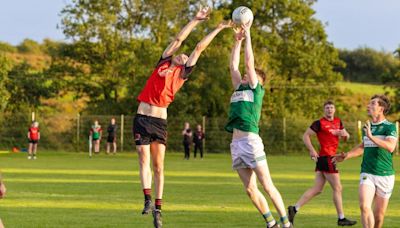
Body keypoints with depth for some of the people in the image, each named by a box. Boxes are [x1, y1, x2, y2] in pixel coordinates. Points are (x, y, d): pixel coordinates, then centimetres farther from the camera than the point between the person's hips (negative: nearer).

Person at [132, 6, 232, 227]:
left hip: (160, 120, 0)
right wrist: (196, 20, 12)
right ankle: (148, 199, -10)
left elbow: (199, 47, 11)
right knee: (144, 159, -7)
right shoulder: (163, 63, 13)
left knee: (159, 165, 0)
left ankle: (157, 208, 2)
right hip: (142, 117, 0)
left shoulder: (182, 73, 11)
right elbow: (179, 39, 13)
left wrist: (219, 28, 13)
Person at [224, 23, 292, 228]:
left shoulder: (256, 89, 5)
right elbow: (233, 65, 22)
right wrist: (238, 40, 20)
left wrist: (247, 36, 5)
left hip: (250, 140, -7)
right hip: (236, 143, 7)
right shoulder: (239, 89, 21)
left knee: (267, 186, -8)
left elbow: (249, 62, 0)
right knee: (250, 189, 5)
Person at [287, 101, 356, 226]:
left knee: (317, 189, 7)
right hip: (326, 158, -8)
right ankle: (341, 218, 5)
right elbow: (306, 136, -10)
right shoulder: (319, 123, -9)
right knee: (337, 188, -2)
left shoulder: (338, 122, 14)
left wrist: (344, 134, -2)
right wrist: (312, 151, -19)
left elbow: (346, 137, 22)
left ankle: (294, 209, 5)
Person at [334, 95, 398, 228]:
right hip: (367, 174, 3)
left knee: (379, 214, 5)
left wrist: (371, 137, -31)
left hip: (385, 176, -3)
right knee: (364, 206, -20)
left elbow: (390, 147, -27)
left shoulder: (390, 127, -8)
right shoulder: (366, 127, 10)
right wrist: (347, 156, 17)